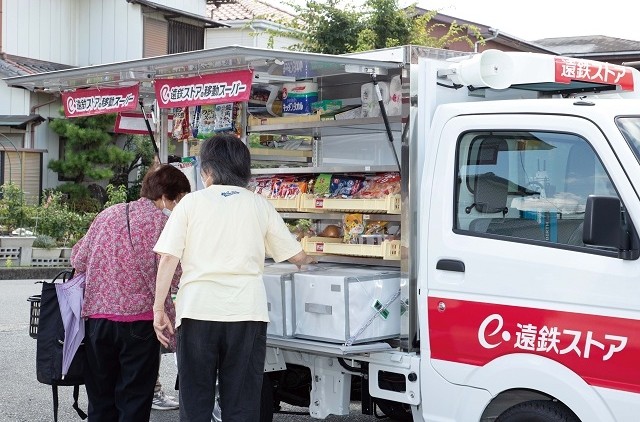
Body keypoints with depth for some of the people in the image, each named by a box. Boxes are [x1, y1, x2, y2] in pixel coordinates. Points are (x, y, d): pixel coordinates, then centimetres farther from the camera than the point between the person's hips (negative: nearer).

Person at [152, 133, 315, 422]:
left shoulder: (191, 202, 4)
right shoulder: (259, 205, 8)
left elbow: (168, 258, -3)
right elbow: (297, 256, 13)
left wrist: (159, 307, 3)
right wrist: (307, 260, 35)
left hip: (198, 309, -1)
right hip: (246, 311, 1)